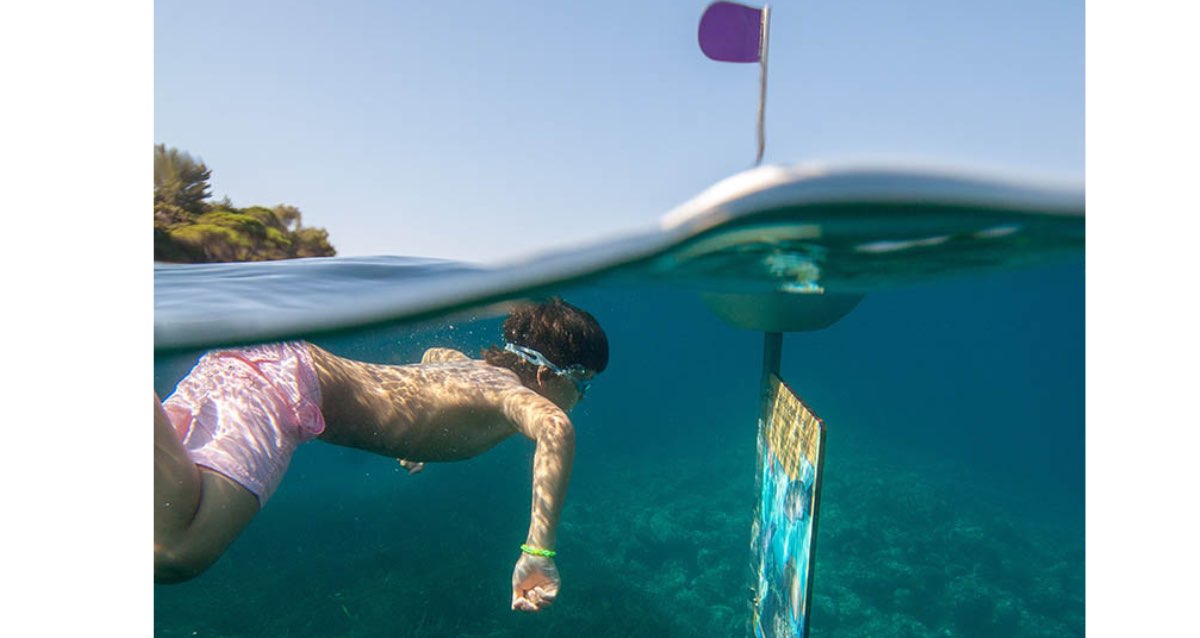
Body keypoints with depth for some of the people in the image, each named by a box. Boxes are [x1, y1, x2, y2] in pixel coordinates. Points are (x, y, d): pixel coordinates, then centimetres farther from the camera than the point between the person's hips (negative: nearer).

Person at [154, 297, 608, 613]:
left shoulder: (468, 364, 20)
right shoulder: (510, 391, -6)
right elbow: (557, 430, -30)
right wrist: (539, 551, -28)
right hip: (285, 385, -9)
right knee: (174, 553, -27)